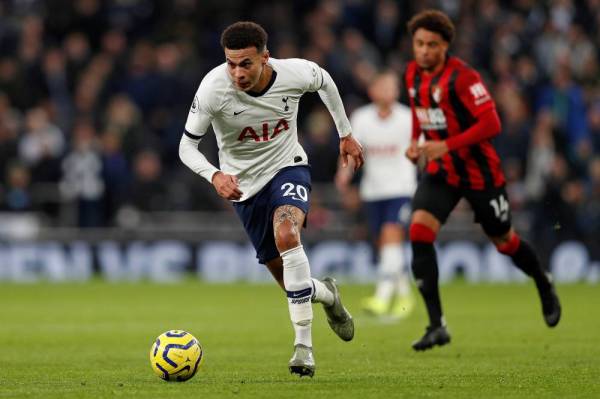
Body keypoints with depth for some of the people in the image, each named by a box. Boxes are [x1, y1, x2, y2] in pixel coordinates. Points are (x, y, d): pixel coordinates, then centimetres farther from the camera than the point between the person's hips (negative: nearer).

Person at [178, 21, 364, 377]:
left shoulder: (296, 73, -21)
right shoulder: (213, 89, -26)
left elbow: (325, 82, 5)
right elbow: (187, 147, -17)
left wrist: (346, 134, 14)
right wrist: (215, 176, -36)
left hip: (288, 167, -1)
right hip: (244, 183, 1)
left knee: (286, 233, -33)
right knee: (290, 280, 4)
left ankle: (304, 345, -31)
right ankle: (326, 294, 43)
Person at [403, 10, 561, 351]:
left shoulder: (462, 77, -22)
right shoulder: (413, 74, 0)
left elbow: (491, 124, -26)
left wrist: (446, 146, -31)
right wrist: (414, 143, 2)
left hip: (478, 172, -5)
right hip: (440, 172, 5)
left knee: (504, 241, 12)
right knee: (419, 231, -18)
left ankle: (545, 286, 47)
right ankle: (437, 326, -16)